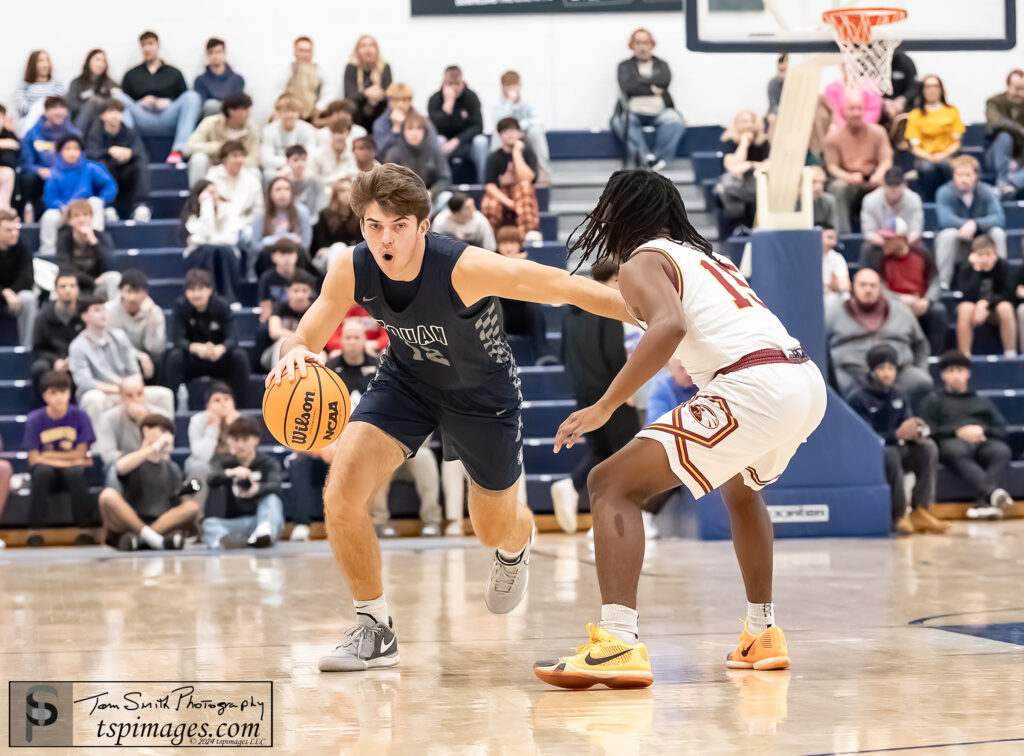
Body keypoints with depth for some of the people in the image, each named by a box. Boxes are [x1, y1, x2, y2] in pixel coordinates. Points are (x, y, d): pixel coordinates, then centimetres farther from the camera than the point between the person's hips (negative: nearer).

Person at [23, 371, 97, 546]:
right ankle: (35, 530, -26)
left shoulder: (80, 416, -5)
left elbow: (80, 454, -6)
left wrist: (49, 455, -8)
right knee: (42, 470, -34)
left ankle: (83, 530, -25)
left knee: (75, 472, -35)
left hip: (72, 470, 0)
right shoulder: (35, 420, -5)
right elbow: (34, 459, -10)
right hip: (47, 476, 0)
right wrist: (67, 460, -15)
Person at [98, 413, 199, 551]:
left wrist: (187, 493, -12)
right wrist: (154, 448, -21)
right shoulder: (135, 461, 4)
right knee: (108, 495, -29)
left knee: (193, 507, -21)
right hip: (127, 523, -4)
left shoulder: (172, 468, 16)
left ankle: (137, 538, -29)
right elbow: (121, 467, -22)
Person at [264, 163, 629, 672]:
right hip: (406, 381, 3)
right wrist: (294, 354, -38)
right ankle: (375, 630, 0)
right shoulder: (351, 270, -23)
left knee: (496, 529, 15)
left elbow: (565, 289, -30)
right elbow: (305, 339, -12)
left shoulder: (464, 268, -37)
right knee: (341, 497, -19)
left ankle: (517, 546, 58)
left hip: (482, 392, -3)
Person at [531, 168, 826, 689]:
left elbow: (669, 327, -16)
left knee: (612, 484, -7)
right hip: (808, 378, 9)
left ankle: (619, 642, -25)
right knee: (741, 487, 38)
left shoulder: (642, 262, 4)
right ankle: (762, 635, 41)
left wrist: (605, 406, -16)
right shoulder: (705, 256, 29)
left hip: (755, 386, -9)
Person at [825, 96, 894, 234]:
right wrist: (848, 177, -23)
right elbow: (831, 165, -3)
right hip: (846, 179, -1)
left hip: (871, 179, 1)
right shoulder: (834, 136, 2)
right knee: (838, 187, -36)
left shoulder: (877, 132, 6)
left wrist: (879, 174, -20)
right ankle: (843, 232, -37)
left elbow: (886, 160, 3)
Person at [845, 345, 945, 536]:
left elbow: (907, 423, 5)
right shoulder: (857, 398, -14)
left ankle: (920, 511, -21)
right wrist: (897, 434, -35)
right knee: (890, 454, -36)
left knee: (928, 448, -17)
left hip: (894, 450, 6)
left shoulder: (899, 395, 6)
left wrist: (917, 433, -21)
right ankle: (899, 517, -30)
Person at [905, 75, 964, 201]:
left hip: (947, 156, 0)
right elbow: (915, 147, 6)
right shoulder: (915, 115, 15)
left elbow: (956, 142, 9)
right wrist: (929, 156, -14)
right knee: (927, 167, -38)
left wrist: (944, 154, -11)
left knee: (946, 164, -38)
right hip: (925, 157, 0)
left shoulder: (952, 112, 17)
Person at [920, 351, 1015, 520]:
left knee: (1002, 451, -35)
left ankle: (983, 503, -54)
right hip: (952, 442, -3)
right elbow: (928, 430, 8)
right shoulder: (935, 400, 27)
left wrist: (982, 430, -3)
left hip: (984, 442, 3)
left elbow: (1001, 430, 19)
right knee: (957, 452, -42)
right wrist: (958, 431, -6)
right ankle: (993, 493, -63)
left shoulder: (982, 401, 34)